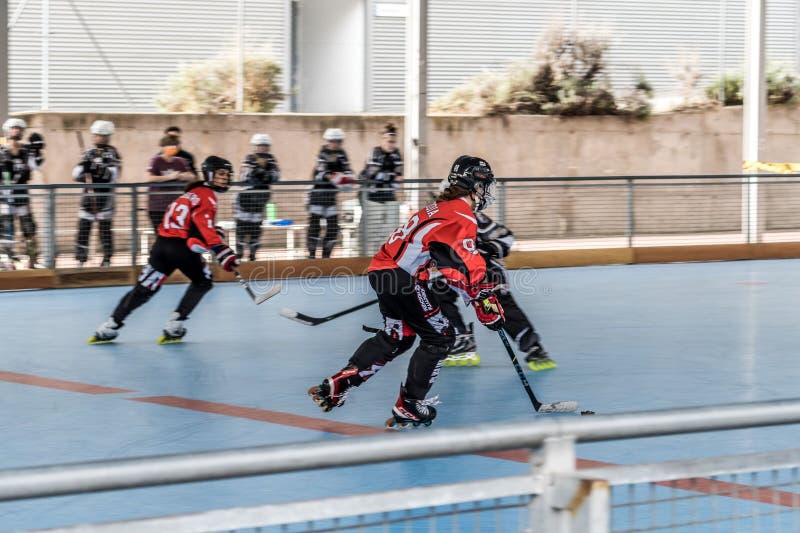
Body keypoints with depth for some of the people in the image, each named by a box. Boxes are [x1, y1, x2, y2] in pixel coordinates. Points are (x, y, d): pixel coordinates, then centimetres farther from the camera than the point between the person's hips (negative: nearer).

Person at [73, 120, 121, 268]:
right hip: (88, 194, 4)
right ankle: (81, 259, 5)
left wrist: (99, 168, -24)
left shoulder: (112, 154, 0)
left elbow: (113, 175, -13)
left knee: (105, 228, -3)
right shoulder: (89, 153, 13)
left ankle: (107, 259, 6)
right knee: (83, 227, 0)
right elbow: (76, 175, 9)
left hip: (105, 195, -4)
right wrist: (84, 167, -11)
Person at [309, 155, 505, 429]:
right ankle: (407, 408, 3)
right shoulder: (462, 219, -11)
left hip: (382, 269, 10)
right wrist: (488, 305, -11)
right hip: (401, 277, -10)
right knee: (440, 336, 0)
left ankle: (336, 385, 20)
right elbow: (469, 272, -17)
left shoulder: (442, 208, 20)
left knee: (396, 337, 22)